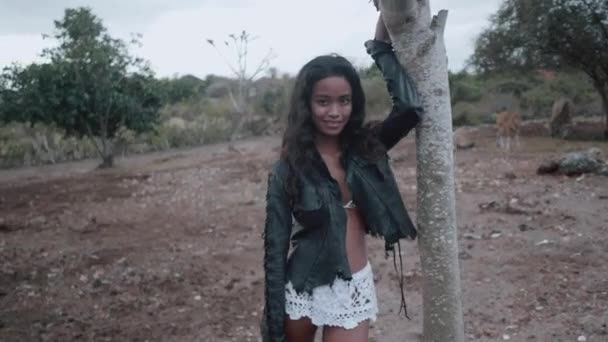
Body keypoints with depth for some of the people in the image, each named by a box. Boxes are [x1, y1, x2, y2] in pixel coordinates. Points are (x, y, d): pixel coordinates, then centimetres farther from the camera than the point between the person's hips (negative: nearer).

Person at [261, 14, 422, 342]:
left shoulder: (366, 147, -2)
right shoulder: (288, 169, -10)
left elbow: (409, 107, -19)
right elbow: (275, 250, -8)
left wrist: (381, 42, -12)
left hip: (354, 290, 2)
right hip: (304, 288, -1)